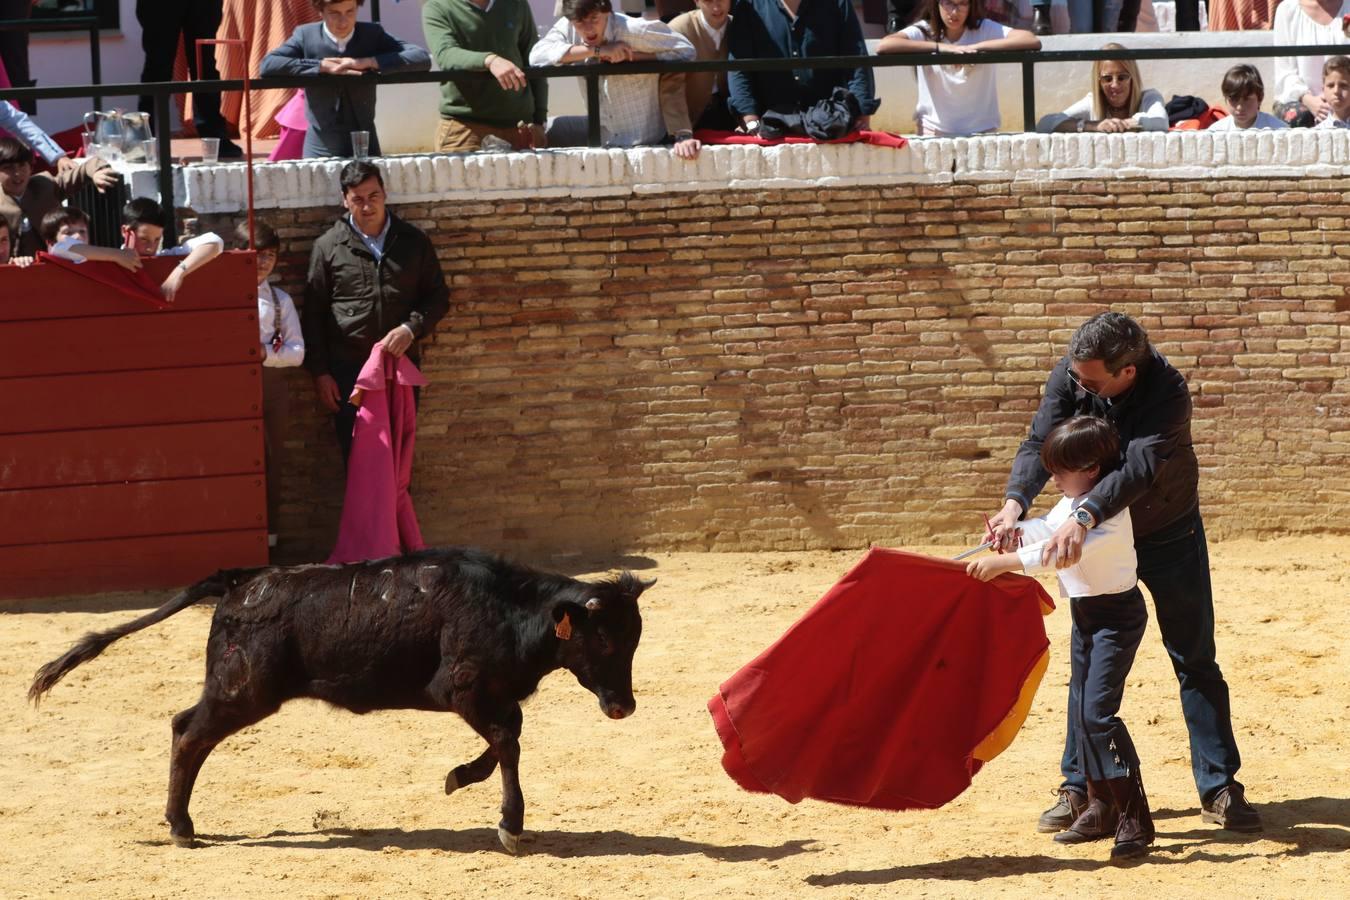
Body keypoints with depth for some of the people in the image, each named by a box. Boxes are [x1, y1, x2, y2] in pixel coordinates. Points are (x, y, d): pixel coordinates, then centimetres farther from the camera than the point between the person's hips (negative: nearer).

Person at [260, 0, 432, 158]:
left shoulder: (373, 35, 2)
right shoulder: (306, 36, -2)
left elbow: (423, 58, -8)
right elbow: (267, 65, -16)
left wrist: (368, 62, -17)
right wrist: (323, 66, -19)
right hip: (320, 147, -1)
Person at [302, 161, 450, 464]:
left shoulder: (413, 242, 4)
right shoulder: (329, 247, 0)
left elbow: (438, 296, 9)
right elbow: (313, 315, 2)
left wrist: (411, 329, -11)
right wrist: (320, 373, -3)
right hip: (348, 369, -2)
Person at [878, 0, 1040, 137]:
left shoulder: (985, 29, -6)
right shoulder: (923, 31, -6)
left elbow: (1033, 41, -18)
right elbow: (883, 46, -23)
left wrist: (976, 47, -23)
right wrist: (940, 47, -27)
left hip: (982, 132, 0)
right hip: (934, 132, 0)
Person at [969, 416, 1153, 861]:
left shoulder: (1109, 511, -23)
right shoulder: (1072, 503, 6)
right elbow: (1047, 530, 25)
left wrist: (1004, 562, -38)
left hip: (1115, 615, -10)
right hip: (1085, 615, 10)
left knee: (1098, 712, -17)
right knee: (1081, 710, 14)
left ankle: (1134, 819, -15)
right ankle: (1101, 808, 24)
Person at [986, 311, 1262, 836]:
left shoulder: (1167, 392, -32)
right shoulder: (1069, 377, -18)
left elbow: (1140, 467, -44)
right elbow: (1039, 444, -24)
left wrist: (1083, 517, -59)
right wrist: (1015, 502, -45)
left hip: (1169, 536, -3)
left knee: (1195, 662, 1)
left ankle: (1220, 789, 6)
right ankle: (1079, 787, 11)